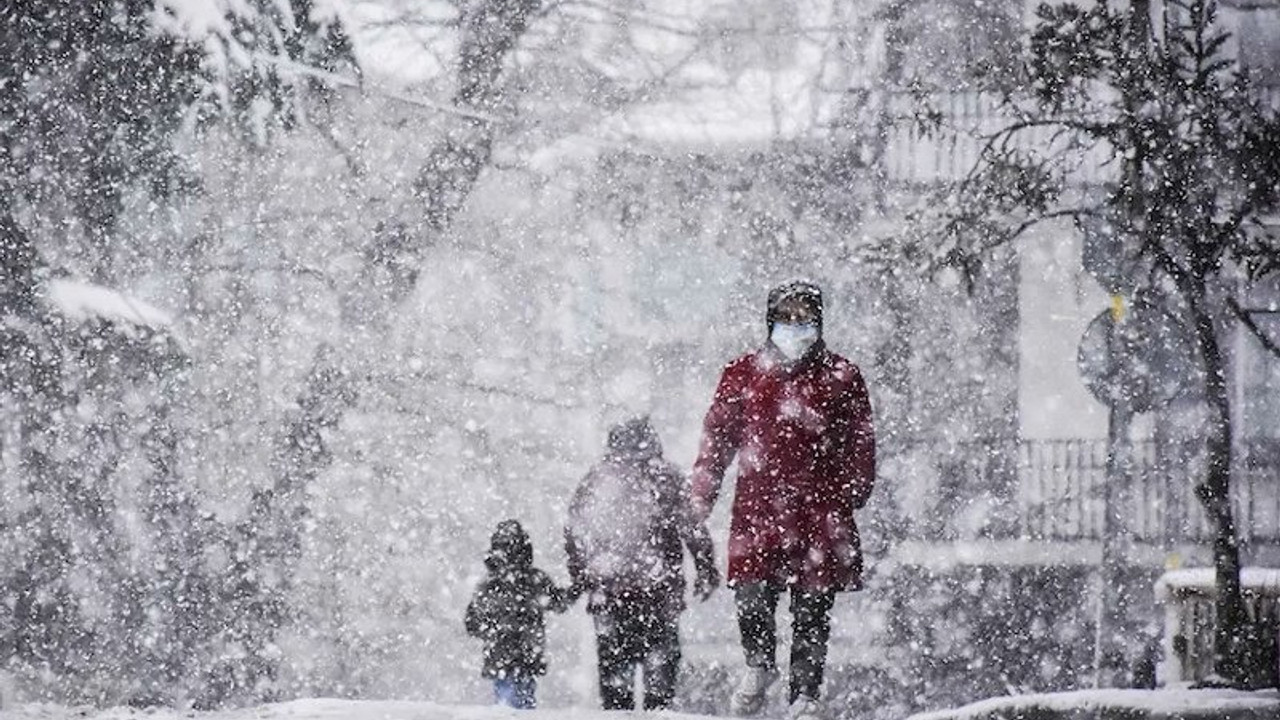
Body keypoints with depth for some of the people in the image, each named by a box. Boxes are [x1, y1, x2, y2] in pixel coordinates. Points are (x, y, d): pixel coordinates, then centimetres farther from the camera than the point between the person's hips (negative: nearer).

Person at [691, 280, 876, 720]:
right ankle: (759, 667, 17)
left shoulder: (841, 378, 8)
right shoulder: (744, 374, 10)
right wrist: (701, 497, 9)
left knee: (811, 610, 1)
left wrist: (854, 493, -3)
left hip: (819, 509, 0)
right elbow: (717, 436, 14)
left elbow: (860, 443, 9)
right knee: (751, 598, -11)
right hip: (758, 506, 0)